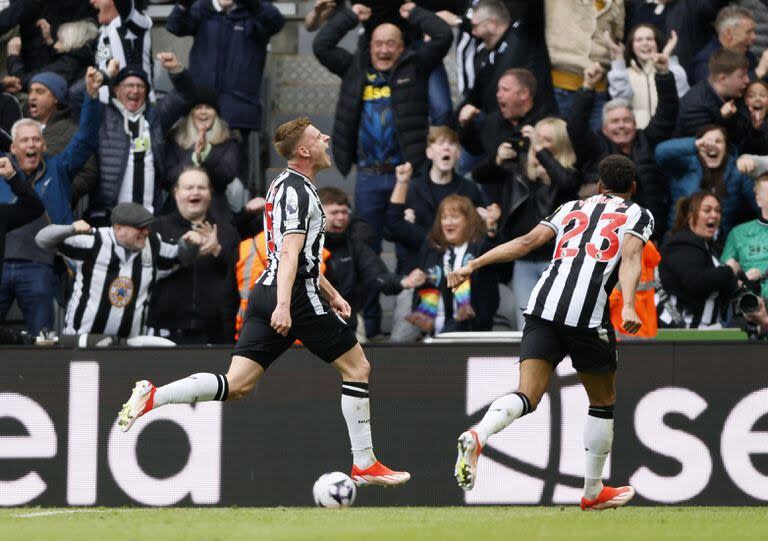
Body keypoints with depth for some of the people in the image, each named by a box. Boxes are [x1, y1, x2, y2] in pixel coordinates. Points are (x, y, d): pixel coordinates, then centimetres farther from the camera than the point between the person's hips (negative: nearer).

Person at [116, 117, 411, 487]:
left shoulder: (284, 184, 20)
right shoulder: (299, 191, -11)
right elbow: (289, 254, -22)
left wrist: (330, 294, 33)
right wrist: (283, 306, -31)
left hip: (266, 293, 9)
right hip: (299, 299, -9)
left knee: (235, 386, -1)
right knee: (357, 368, 4)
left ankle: (152, 397, -17)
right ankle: (364, 464, 6)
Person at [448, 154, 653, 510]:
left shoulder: (572, 209, 27)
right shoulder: (637, 215, 16)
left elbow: (528, 241, 13)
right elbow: (630, 257, -4)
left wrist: (473, 265, 11)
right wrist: (628, 307, -18)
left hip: (544, 305, 3)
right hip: (589, 313, -3)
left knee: (527, 396, -7)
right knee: (603, 401, 19)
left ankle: (478, 435, -39)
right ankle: (593, 492, 27)